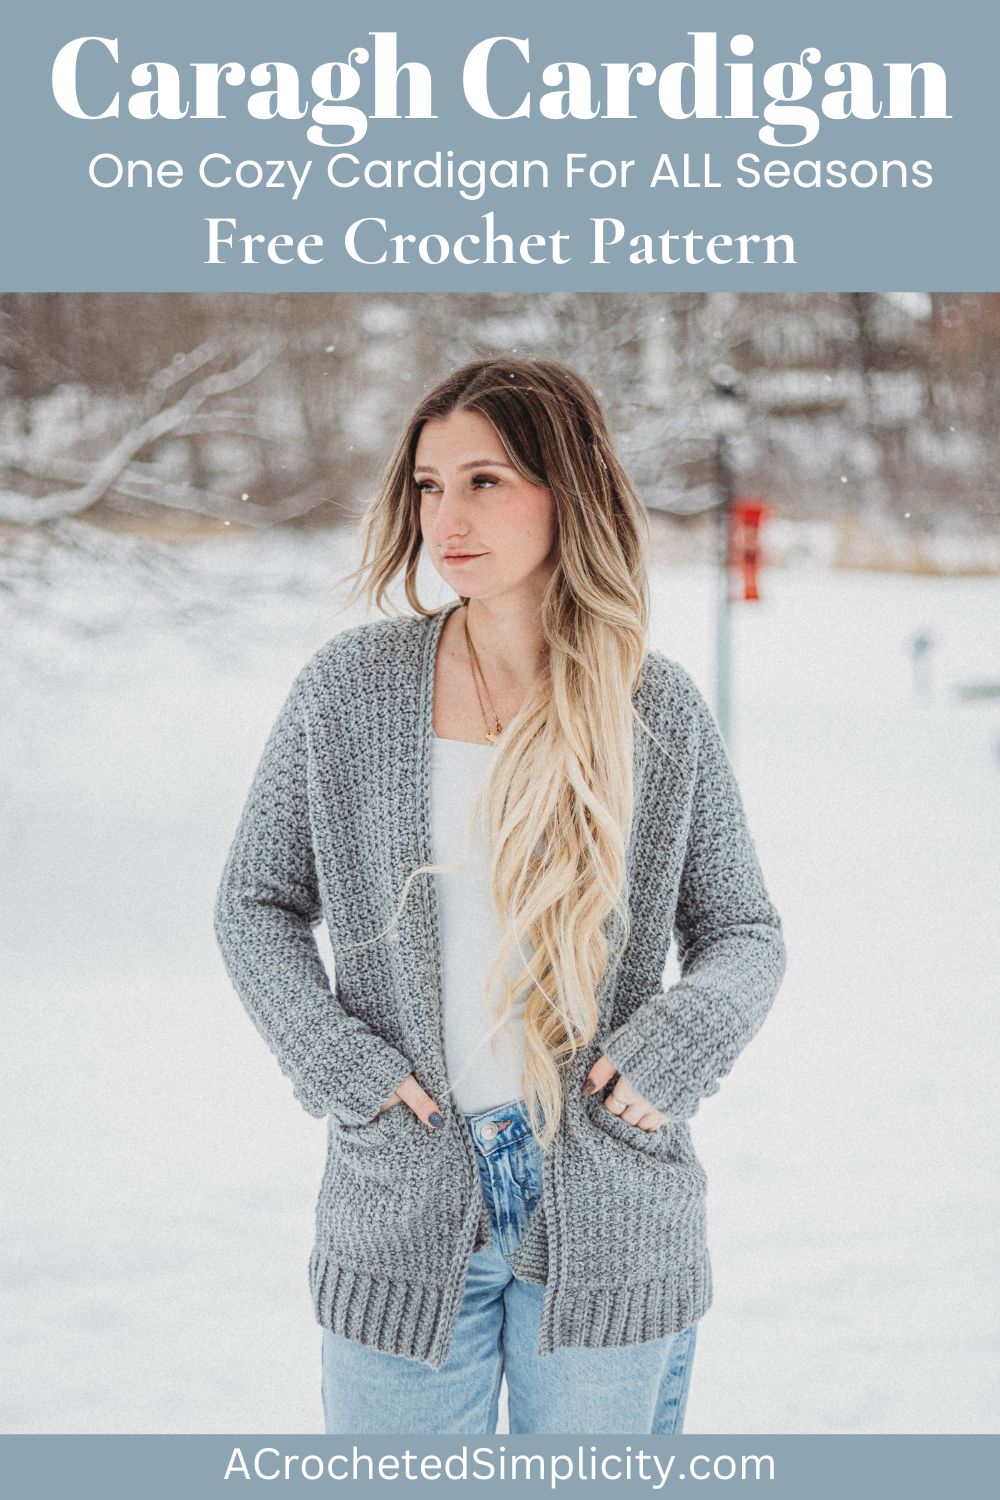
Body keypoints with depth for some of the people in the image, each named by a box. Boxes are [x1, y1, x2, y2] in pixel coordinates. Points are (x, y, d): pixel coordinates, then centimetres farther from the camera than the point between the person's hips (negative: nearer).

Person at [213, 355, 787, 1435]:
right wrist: (336, 1061, -7)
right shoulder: (347, 688, -2)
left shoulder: (661, 711, -1)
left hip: (609, 1226, 0)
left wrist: (676, 1046, -11)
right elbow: (255, 902, 7)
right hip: (402, 1214, 0)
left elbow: (745, 933, 8)